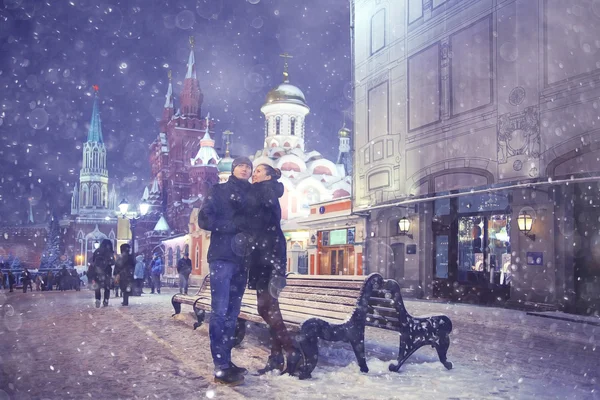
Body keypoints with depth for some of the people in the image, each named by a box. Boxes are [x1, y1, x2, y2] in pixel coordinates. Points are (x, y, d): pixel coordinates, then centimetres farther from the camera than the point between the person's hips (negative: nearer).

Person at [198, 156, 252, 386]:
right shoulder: (218, 191, 6)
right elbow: (205, 220, -6)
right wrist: (234, 225, -12)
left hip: (242, 259, 5)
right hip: (222, 257, -5)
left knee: (232, 311, 7)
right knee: (220, 311, -9)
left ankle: (226, 361, 13)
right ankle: (221, 367, -8)